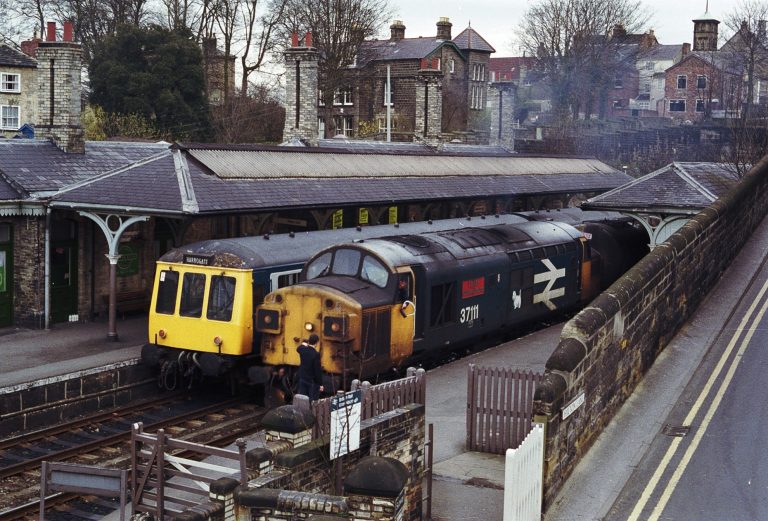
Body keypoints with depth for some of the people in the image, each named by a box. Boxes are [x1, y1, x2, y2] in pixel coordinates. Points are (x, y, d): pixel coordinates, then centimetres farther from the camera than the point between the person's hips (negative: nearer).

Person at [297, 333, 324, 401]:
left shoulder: (303, 350, -5)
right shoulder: (316, 354, -22)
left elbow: (298, 349, 24)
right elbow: (318, 370, -18)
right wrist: (320, 384, -11)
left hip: (302, 379, 6)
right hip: (312, 381, -6)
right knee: (313, 401, 0)